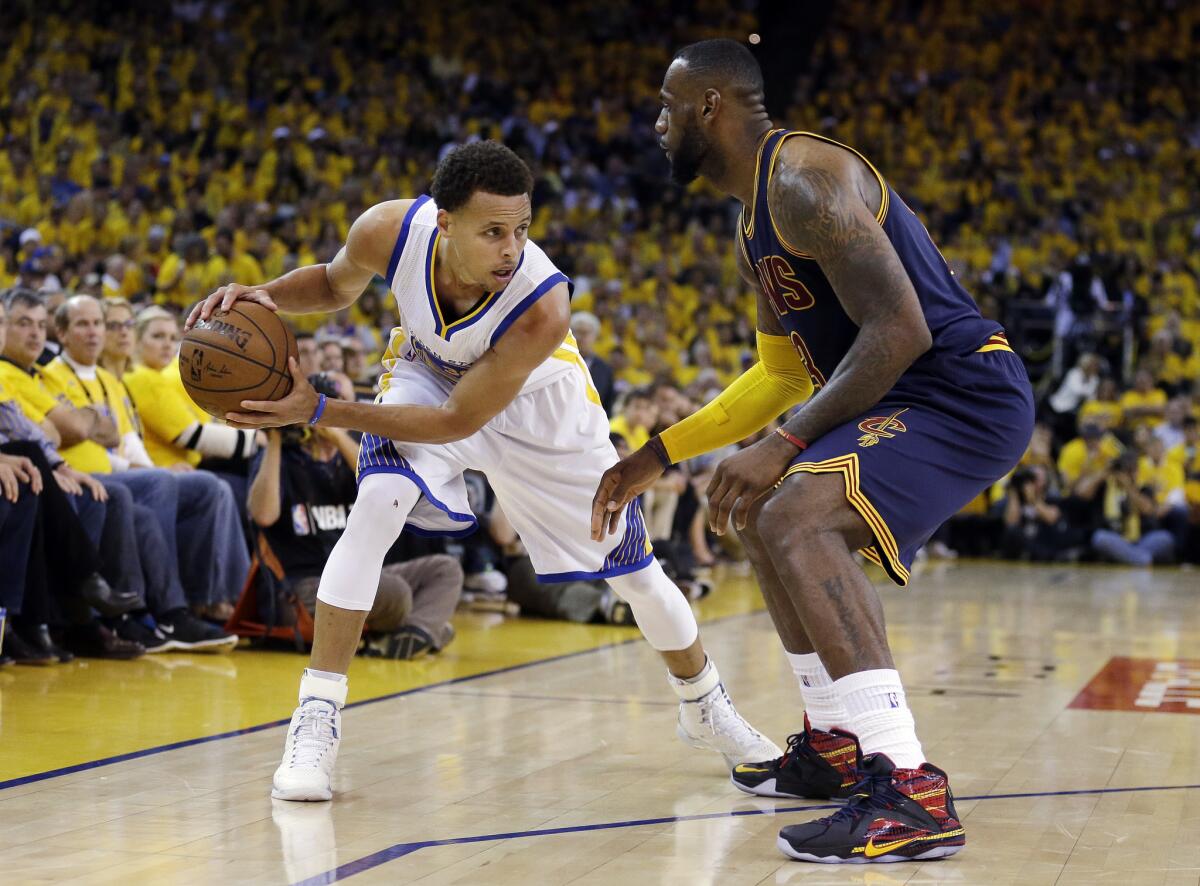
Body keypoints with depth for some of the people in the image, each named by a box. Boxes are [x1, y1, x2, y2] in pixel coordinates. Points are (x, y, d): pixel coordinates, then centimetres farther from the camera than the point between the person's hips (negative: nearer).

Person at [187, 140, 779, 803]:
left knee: (630, 566, 7)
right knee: (375, 506, -28)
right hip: (428, 373, 1)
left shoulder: (542, 307, -42)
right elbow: (336, 284, -7)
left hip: (532, 400, -1)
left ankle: (704, 708, 35)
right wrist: (265, 296, -29)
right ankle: (315, 722, -19)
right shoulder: (390, 231, -33)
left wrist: (319, 412, -38)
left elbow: (457, 421, -33)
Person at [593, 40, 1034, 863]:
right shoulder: (756, 221, 17)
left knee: (795, 519, -29)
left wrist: (786, 446, -25)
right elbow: (784, 373, 25)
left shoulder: (805, 179, -17)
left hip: (965, 393, -11)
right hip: (908, 397, 11)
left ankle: (912, 792, -33)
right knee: (768, 515, 26)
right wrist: (657, 456, 23)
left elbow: (900, 330, -25)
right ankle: (836, 744, 34)